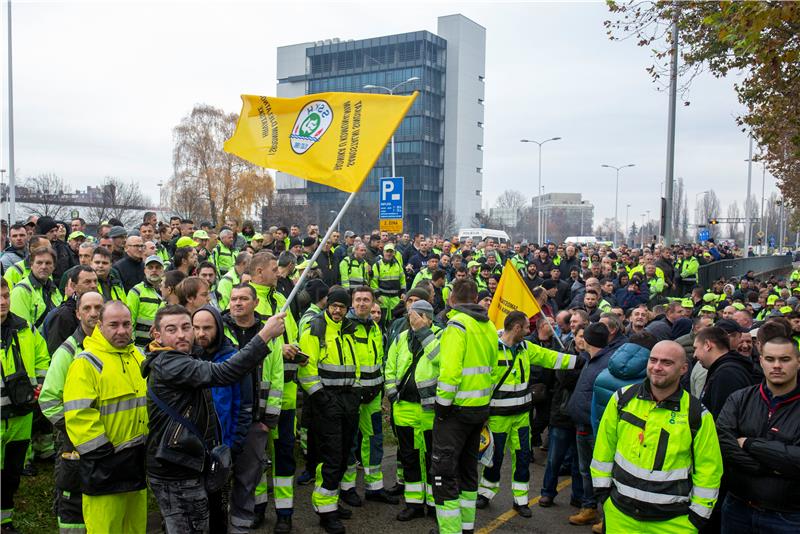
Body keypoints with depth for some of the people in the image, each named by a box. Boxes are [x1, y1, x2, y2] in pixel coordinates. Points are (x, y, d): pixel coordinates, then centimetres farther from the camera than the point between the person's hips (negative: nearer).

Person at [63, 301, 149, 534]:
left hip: (139, 459, 7)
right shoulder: (86, 363, -12)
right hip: (105, 462, -7)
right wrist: (102, 454, -19)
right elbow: (78, 414, -19)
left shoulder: (139, 357, 11)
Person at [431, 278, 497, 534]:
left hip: (458, 407, -8)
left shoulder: (457, 324, -16)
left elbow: (450, 370, -24)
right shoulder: (489, 326, 9)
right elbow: (491, 367, 13)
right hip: (481, 407, 8)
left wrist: (442, 405, -15)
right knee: (468, 467, 19)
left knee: (444, 471, -2)